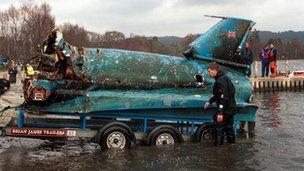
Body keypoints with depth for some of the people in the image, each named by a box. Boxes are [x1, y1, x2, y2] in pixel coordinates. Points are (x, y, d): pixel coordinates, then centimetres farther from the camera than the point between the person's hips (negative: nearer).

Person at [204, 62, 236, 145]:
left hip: (225, 110, -10)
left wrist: (220, 113, -26)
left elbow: (223, 98, -26)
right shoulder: (225, 78, 12)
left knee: (219, 129, -4)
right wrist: (209, 102, 20)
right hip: (231, 108, 10)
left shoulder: (220, 81, -21)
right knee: (229, 128, 19)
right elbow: (217, 94, 22)